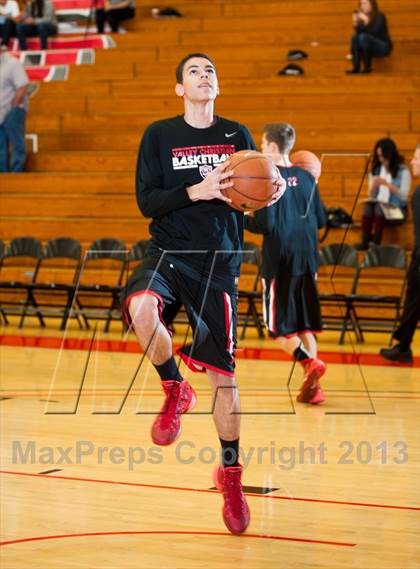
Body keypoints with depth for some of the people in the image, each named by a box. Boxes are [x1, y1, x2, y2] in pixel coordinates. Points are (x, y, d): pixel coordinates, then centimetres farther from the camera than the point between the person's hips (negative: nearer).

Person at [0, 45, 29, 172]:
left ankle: (16, 172, -1)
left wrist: (13, 108, -15)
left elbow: (22, 88, -15)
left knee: (17, 144, -3)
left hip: (12, 112, -8)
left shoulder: (12, 63, -9)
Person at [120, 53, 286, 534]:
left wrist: (273, 193, -12)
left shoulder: (236, 135, 8)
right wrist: (196, 191, -20)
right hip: (168, 253, -1)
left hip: (219, 262, 1)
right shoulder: (159, 135, 3)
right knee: (141, 308, -35)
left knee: (222, 372, 2)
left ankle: (231, 472, 19)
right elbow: (146, 201, -5)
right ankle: (175, 390, -8)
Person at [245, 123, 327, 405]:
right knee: (306, 323, 12)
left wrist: (243, 219, 2)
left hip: (280, 262, -6)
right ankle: (312, 387, 7)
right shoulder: (306, 178, 6)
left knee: (279, 326, 3)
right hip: (308, 260, 6)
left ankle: (309, 363, -19)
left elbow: (266, 225, -17)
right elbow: (321, 220, 11)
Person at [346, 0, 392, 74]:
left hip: (384, 47, -6)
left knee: (363, 37, -29)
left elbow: (374, 32, -25)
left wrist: (366, 21, -36)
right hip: (371, 48, 6)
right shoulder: (362, 16, 3)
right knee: (355, 36, -18)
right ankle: (356, 67, -23)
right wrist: (355, 23, -19)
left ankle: (367, 67, -24)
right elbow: (358, 32, -3)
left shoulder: (380, 16, -13)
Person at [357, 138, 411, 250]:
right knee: (368, 206, -32)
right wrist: (374, 186, -9)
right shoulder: (375, 170, 13)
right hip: (378, 205, 3)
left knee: (380, 207, -37)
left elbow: (404, 197, -10)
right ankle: (365, 242, -41)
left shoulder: (403, 171, -1)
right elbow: (371, 196, 12)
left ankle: (376, 243, -44)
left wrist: (387, 184, -18)